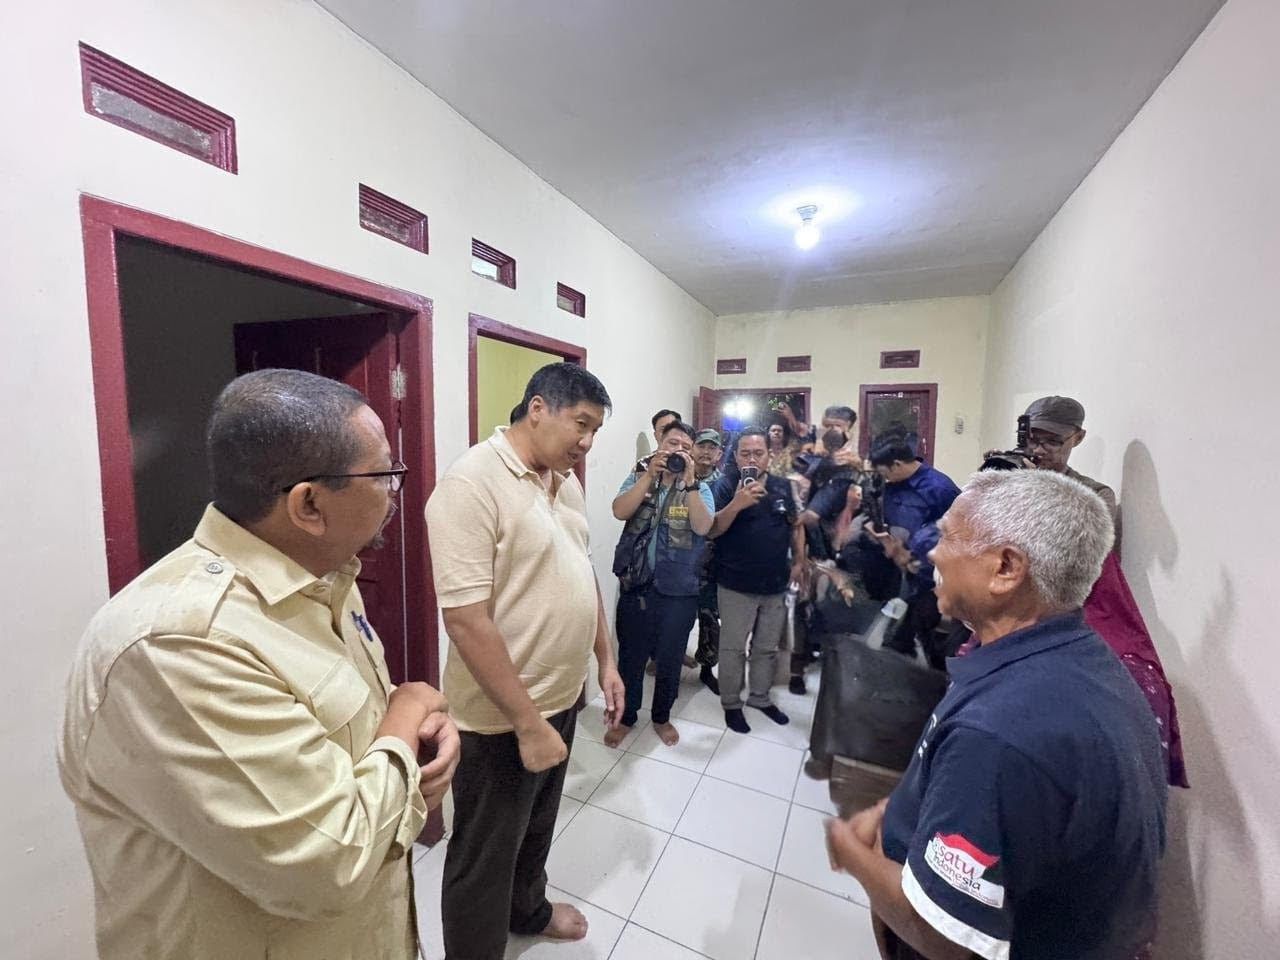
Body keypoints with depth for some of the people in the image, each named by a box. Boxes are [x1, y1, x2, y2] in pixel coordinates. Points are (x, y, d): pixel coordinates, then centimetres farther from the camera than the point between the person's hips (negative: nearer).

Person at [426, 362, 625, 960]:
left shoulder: (565, 481, 3)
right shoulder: (472, 483, -23)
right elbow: (466, 620, -26)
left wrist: (606, 660, 11)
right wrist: (527, 722, -21)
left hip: (562, 697, 8)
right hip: (502, 719, -8)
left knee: (537, 827, 31)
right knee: (485, 859, 17)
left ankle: (529, 909, 56)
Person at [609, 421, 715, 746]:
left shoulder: (699, 489, 0)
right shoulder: (638, 478, 3)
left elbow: (702, 527, -17)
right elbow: (620, 512, -15)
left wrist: (689, 481, -22)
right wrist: (650, 474, -19)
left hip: (678, 592, 0)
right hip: (635, 586, 1)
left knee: (670, 660, 15)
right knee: (630, 657, 14)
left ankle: (662, 717, 39)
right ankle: (626, 717, 36)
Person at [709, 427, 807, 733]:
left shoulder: (783, 487, 3)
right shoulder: (726, 485, -11)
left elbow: (796, 526, 15)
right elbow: (712, 530, -20)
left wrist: (799, 562, 9)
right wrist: (737, 504, -34)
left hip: (776, 585, 5)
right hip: (736, 586, -4)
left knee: (767, 647, 19)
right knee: (733, 648, 9)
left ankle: (760, 697, 38)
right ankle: (731, 704, 27)